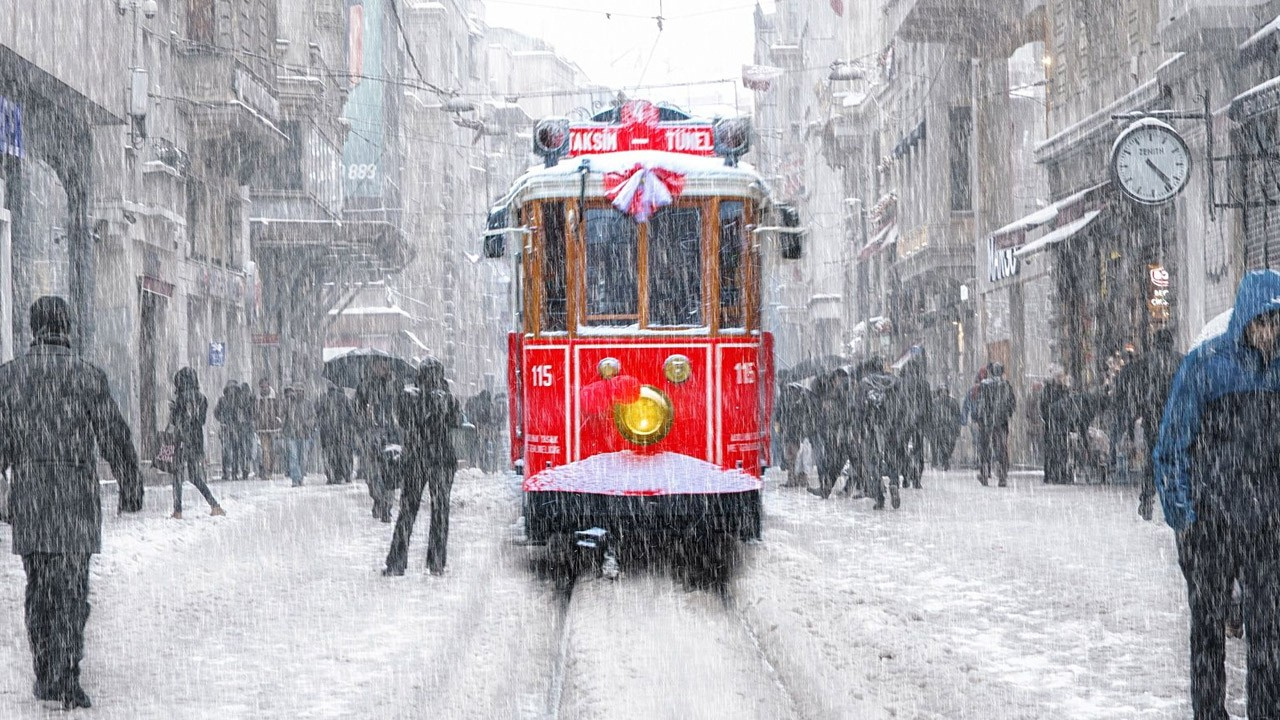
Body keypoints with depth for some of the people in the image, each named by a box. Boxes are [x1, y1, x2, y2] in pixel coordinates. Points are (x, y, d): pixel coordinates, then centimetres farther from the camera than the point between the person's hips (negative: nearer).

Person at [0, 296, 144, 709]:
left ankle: (45, 678, 17)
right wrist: (130, 487, 11)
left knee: (38, 588, 14)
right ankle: (67, 680, -8)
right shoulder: (89, 377, -6)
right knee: (72, 590, 0)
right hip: (77, 498, -2)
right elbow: (114, 438, -1)